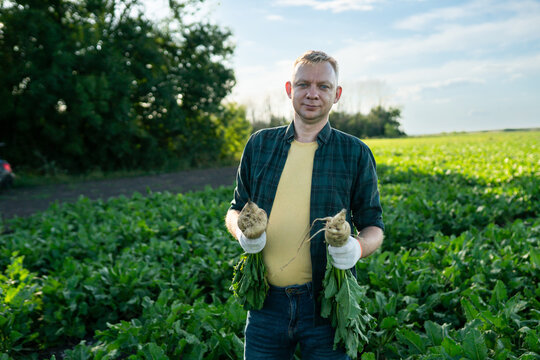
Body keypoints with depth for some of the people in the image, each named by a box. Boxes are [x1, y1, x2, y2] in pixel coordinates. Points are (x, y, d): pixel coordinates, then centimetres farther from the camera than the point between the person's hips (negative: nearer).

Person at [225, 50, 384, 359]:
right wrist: (240, 229, -9)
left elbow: (374, 226, 6)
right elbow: (235, 210, 14)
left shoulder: (356, 154, 0)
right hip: (267, 302, 2)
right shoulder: (259, 145, 6)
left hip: (327, 306, -1)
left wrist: (358, 247, -17)